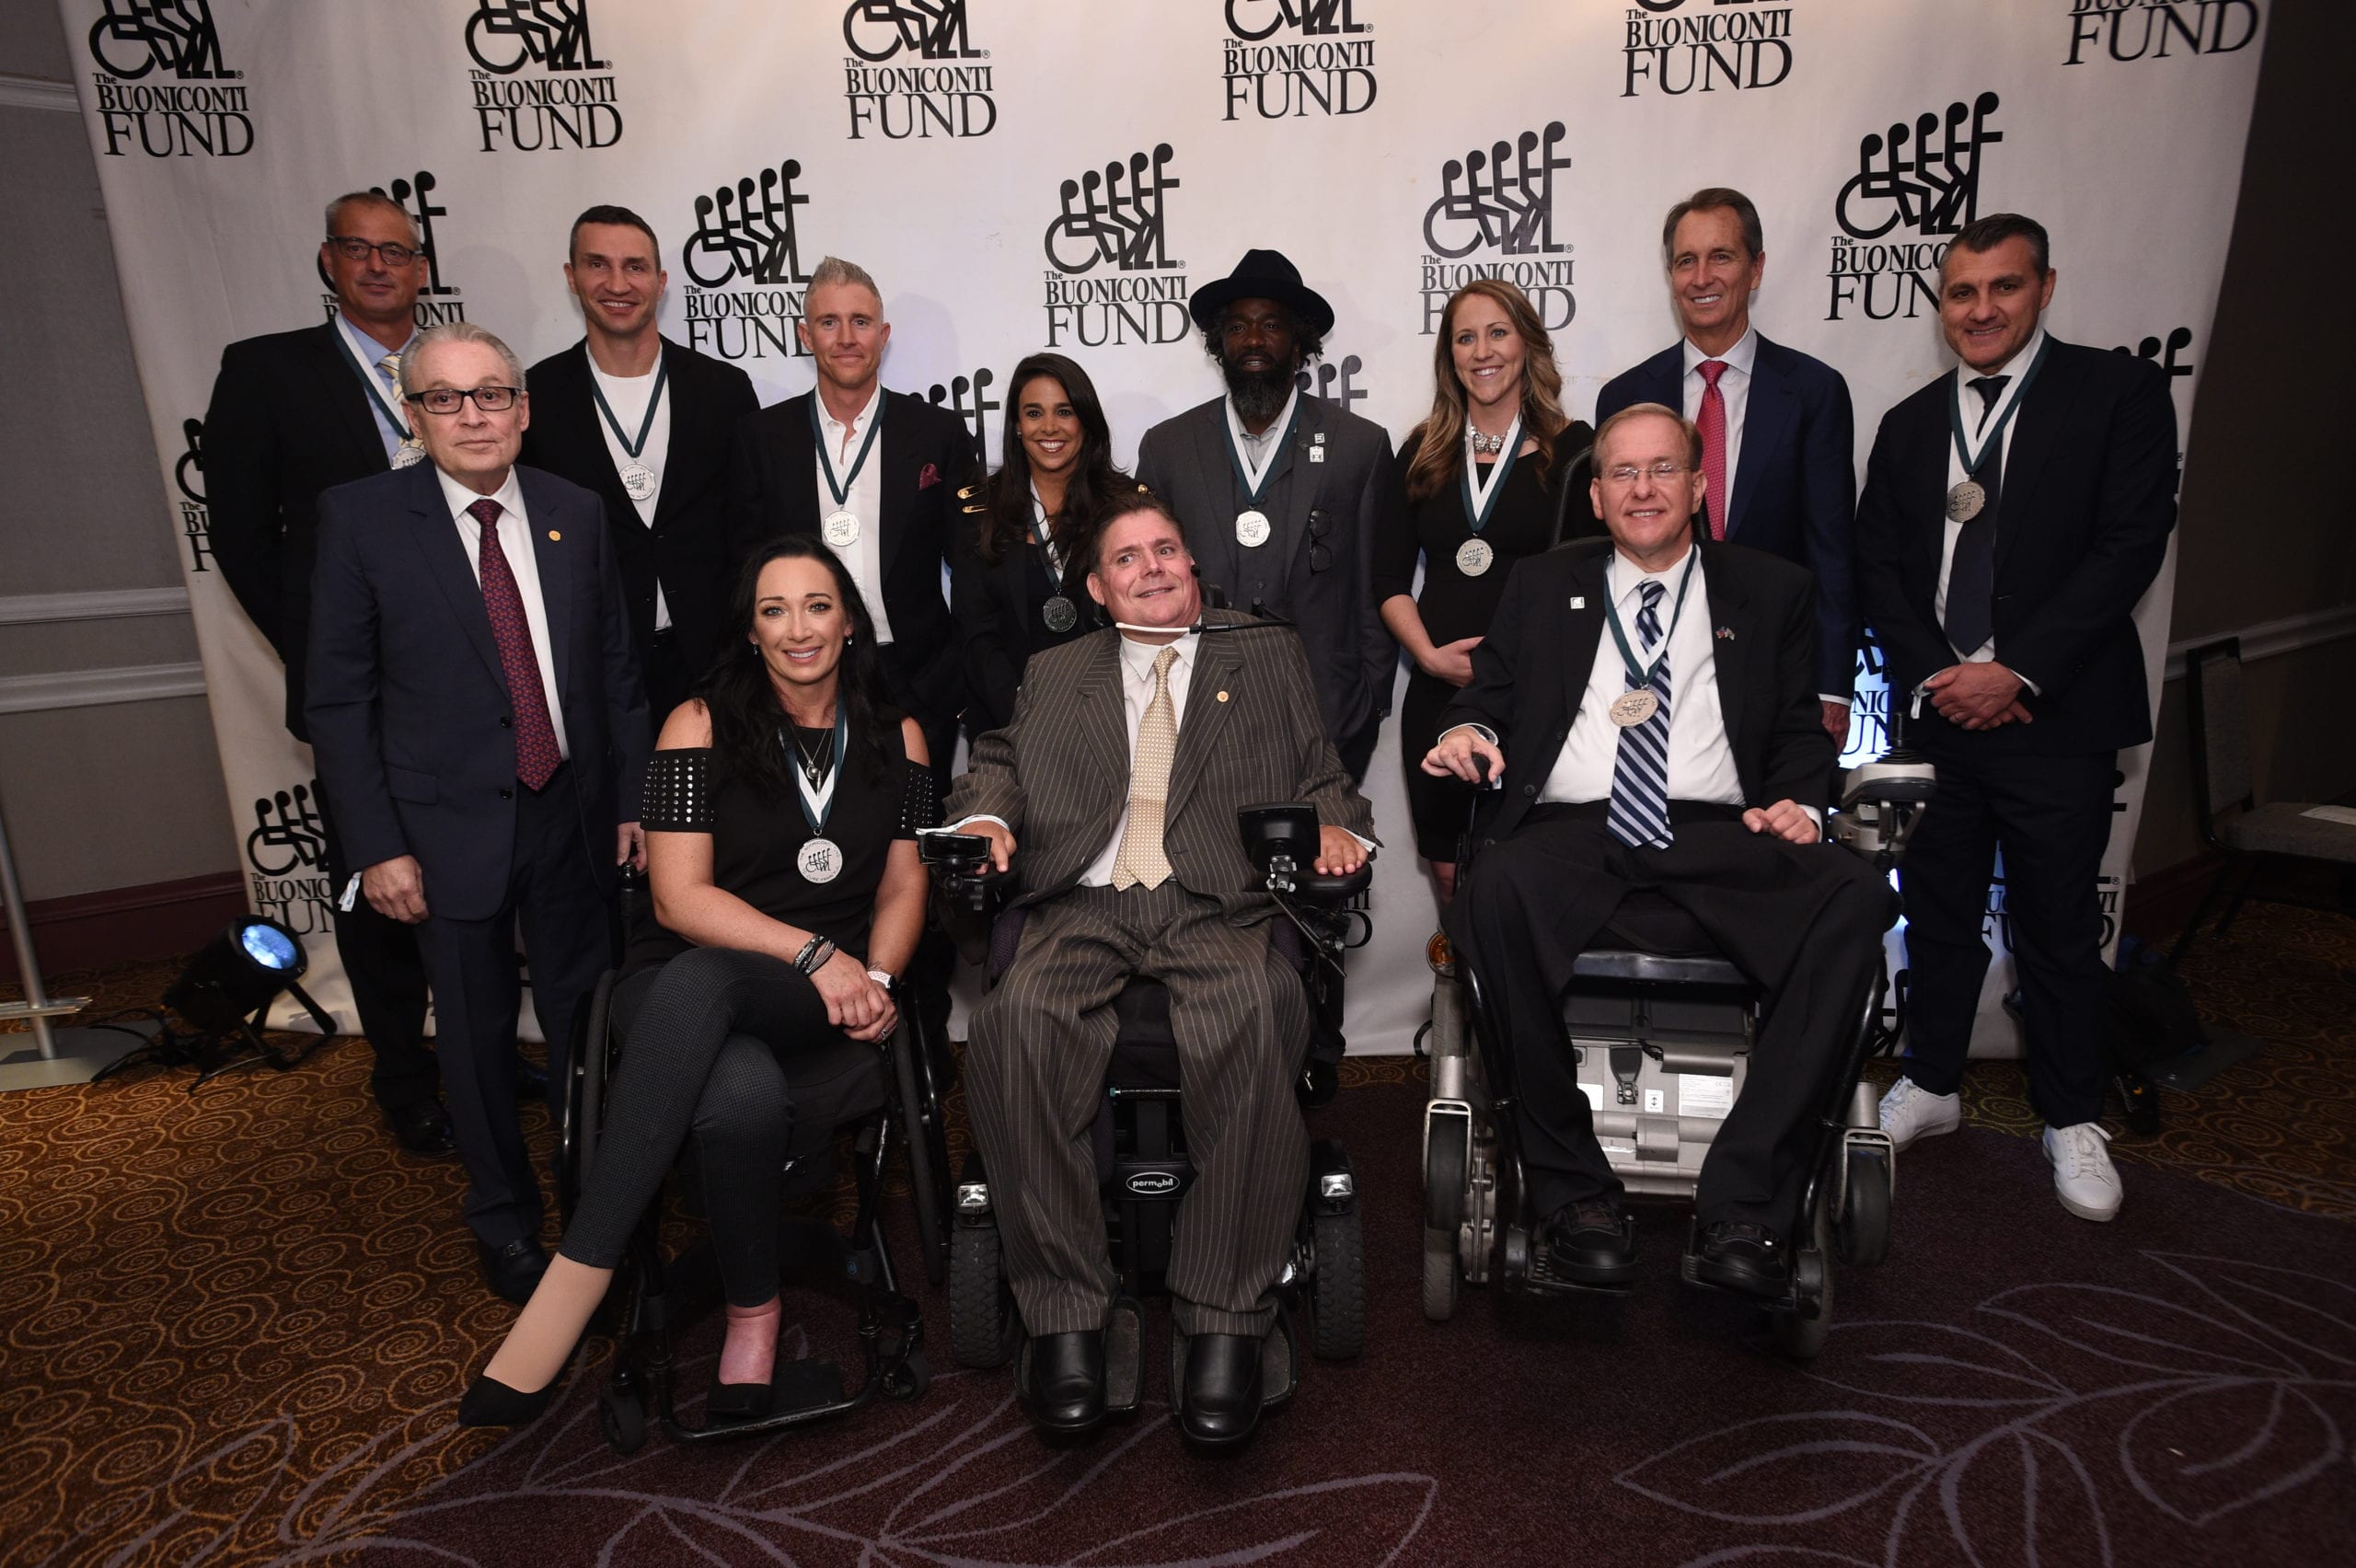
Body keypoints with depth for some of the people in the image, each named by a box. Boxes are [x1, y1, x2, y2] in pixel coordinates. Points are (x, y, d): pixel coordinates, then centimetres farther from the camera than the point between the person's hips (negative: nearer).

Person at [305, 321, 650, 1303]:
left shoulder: (576, 514, 2)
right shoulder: (362, 519, -7)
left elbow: (615, 668, 6)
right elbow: (339, 699, -6)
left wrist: (632, 800, 4)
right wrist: (376, 845, -9)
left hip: (572, 815, 3)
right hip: (449, 825, -2)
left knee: (583, 1017, 13)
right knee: (478, 1033, 12)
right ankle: (504, 1216, 33)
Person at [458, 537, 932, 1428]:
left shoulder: (895, 738, 11)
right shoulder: (702, 724, 2)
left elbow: (902, 887, 11)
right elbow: (680, 897, -6)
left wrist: (874, 979, -9)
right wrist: (812, 951, -17)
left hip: (825, 999, 1)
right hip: (680, 988, 0)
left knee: (698, 979, -38)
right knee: (742, 1097, -40)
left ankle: (578, 1276, -25)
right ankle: (751, 1312, -19)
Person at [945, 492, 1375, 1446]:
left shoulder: (1269, 657, 25)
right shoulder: (1055, 673, 29)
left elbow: (1324, 775, 20)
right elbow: (999, 759, 22)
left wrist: (1333, 826, -2)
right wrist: (985, 815, -1)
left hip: (1220, 908, -1)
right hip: (1085, 909, 2)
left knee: (1256, 1016, -36)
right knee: (1017, 1018, -32)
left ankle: (1226, 1323, -25)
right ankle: (1063, 1315, -20)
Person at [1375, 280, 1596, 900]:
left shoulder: (1571, 448, 3)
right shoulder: (1423, 452, 11)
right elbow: (1389, 578, 8)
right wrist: (1430, 655, -7)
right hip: (1438, 692, 3)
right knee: (1448, 871, 9)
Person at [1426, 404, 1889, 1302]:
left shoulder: (1771, 592, 21)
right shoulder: (1542, 587, 22)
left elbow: (1800, 729, 18)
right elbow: (1487, 694, 19)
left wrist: (1797, 802, -3)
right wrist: (1466, 730, -5)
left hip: (1720, 833, 1)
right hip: (1572, 832, 0)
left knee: (1856, 898, -30)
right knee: (1496, 891, -36)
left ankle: (1743, 1200, -26)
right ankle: (1574, 1188, -23)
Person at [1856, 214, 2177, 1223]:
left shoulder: (2119, 393, 0)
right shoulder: (1909, 424, 13)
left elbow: (2130, 544, -9)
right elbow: (1878, 564, 6)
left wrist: (2018, 672, -15)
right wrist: (1934, 674, -8)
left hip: (2056, 719, -3)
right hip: (1935, 713, 3)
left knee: (2059, 929, 7)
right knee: (1937, 914, 12)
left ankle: (2070, 1120, 24)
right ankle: (1930, 1085, 28)